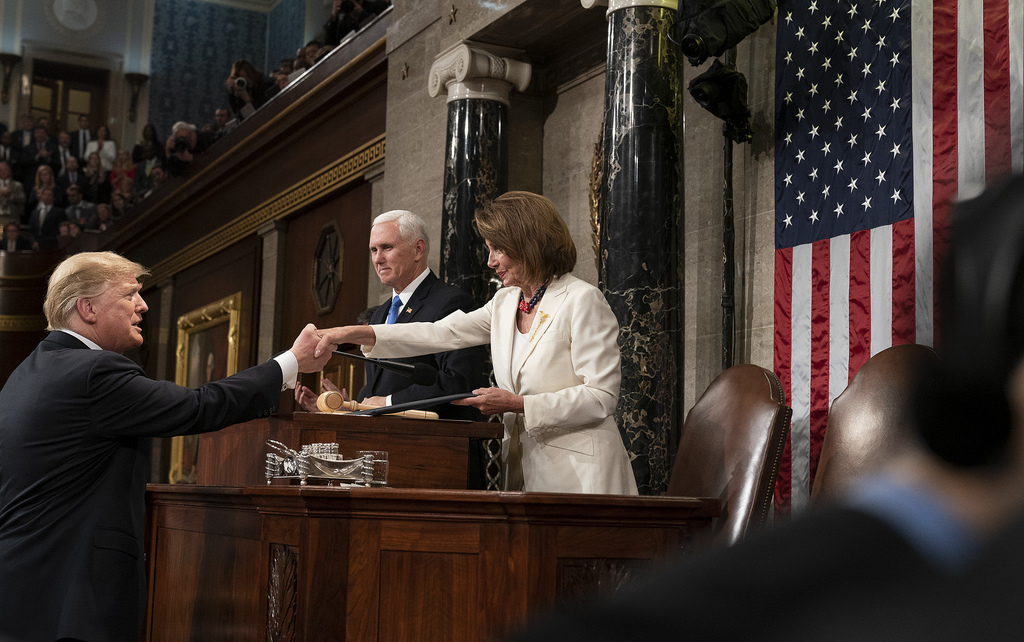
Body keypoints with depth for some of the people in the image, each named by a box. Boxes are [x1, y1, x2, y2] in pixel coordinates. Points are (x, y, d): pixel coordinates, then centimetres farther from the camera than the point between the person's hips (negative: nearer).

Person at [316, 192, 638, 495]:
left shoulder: (582, 300, -9)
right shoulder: (505, 303, 14)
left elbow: (601, 397, -13)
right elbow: (442, 334, 10)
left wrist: (516, 403, -17)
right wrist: (354, 333, 2)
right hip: (525, 470, 6)